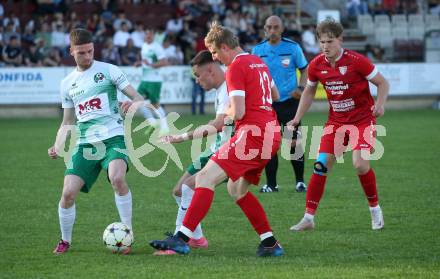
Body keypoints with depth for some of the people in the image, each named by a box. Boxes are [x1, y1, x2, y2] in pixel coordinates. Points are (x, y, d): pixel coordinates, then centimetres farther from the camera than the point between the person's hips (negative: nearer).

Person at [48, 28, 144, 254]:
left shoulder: (108, 70, 3)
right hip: (85, 143, 3)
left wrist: (134, 104, -24)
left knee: (117, 178, -31)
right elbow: (67, 122, 21)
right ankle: (65, 241, 14)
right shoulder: (67, 83, 14)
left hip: (113, 137, -3)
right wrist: (57, 148, 5)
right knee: (68, 192, -10)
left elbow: (137, 97, 0)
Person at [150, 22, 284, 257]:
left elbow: (237, 113, -16)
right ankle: (270, 243, 16)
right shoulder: (258, 62, 18)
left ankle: (182, 239, -22)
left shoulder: (235, 68, -9)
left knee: (205, 178, -13)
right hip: (272, 134, 10)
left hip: (251, 133, -10)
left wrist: (227, 112, 6)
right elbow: (275, 95, 34)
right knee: (236, 189, 20)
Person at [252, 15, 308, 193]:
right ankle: (271, 184, 8)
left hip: (290, 101, -2)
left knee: (294, 143, -3)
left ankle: (300, 181, 11)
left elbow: (304, 70, 6)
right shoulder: (258, 50, 2)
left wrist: (300, 88, -10)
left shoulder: (292, 47, -3)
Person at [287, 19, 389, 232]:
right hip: (336, 121, 4)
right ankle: (308, 218, 2)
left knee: (360, 164, -20)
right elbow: (309, 91, 15)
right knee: (321, 165, -5)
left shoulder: (356, 61, -17)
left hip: (362, 120, -4)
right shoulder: (316, 65, -3)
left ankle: (375, 209, 4)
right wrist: (297, 119, 9)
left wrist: (379, 105, -25)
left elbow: (382, 83, -8)